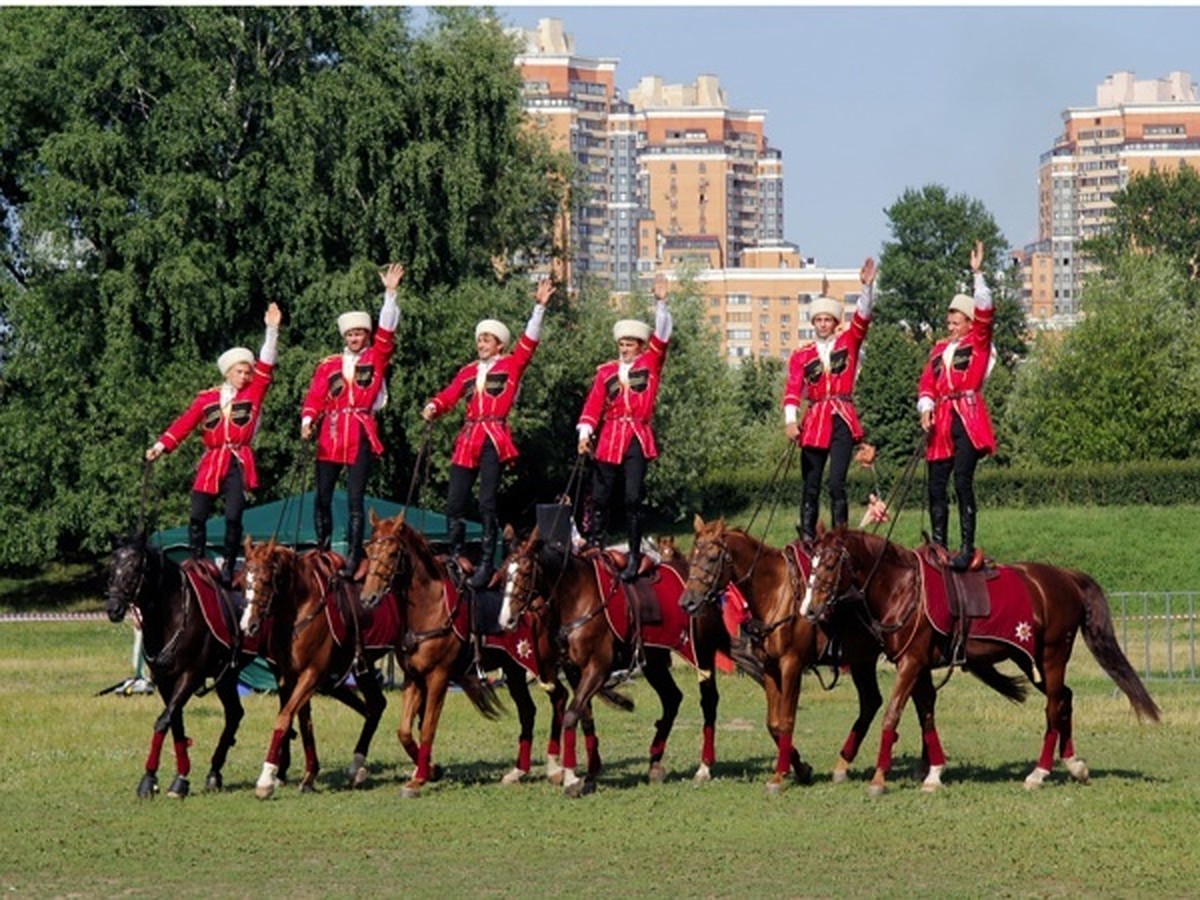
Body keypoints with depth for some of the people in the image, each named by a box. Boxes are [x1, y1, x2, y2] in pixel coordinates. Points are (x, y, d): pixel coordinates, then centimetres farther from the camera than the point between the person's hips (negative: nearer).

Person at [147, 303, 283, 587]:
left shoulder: (253, 393, 8)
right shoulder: (207, 398, 10)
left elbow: (266, 365, -2)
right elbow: (185, 422, 5)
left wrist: (272, 331, -10)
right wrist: (162, 445, -7)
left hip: (238, 465, -2)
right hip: (211, 464, 2)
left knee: (233, 518, -8)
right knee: (197, 517, -1)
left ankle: (227, 568, -1)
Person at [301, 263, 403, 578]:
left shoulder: (376, 359, 8)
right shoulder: (328, 365, 12)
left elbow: (386, 331, -4)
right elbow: (315, 397, 6)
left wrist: (390, 293, -10)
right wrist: (307, 421, -12)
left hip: (361, 435, -2)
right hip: (331, 435, 2)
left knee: (355, 498, -5)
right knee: (323, 496, 3)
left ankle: (353, 558, -6)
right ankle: (322, 550, 13)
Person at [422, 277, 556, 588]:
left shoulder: (511, 365, 6)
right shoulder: (468, 371, 18)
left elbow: (529, 341, -5)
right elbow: (449, 395, 8)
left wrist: (539, 308, -14)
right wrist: (433, 407, -13)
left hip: (494, 438, -5)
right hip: (468, 438, 5)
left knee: (487, 502, -10)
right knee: (455, 502, 2)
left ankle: (487, 564, -8)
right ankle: (454, 560, 11)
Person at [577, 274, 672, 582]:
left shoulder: (650, 365, 6)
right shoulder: (606, 372, 11)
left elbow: (661, 336, -5)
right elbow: (593, 405, 4)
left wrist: (661, 303, -15)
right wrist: (585, 432, -9)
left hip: (637, 440, -2)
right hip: (609, 440, 2)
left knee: (633, 498, -7)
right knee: (600, 498, 3)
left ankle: (634, 557, -3)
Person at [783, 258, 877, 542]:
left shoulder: (848, 343, 8)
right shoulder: (802, 356, 9)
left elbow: (862, 318, -6)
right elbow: (793, 390, -1)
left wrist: (867, 286, -21)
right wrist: (790, 420, -16)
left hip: (842, 421, -2)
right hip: (814, 421, 2)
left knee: (837, 483, -10)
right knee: (811, 484, 3)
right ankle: (807, 538, 5)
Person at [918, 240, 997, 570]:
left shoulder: (978, 343, 5)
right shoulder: (939, 350, 19)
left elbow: (984, 311, -9)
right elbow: (926, 384, 14)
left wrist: (978, 274, -14)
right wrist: (925, 407, -4)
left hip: (968, 418, -6)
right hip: (942, 421, 6)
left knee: (962, 481, -15)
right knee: (936, 486, 5)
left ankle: (968, 547, -14)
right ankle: (938, 546, 12)